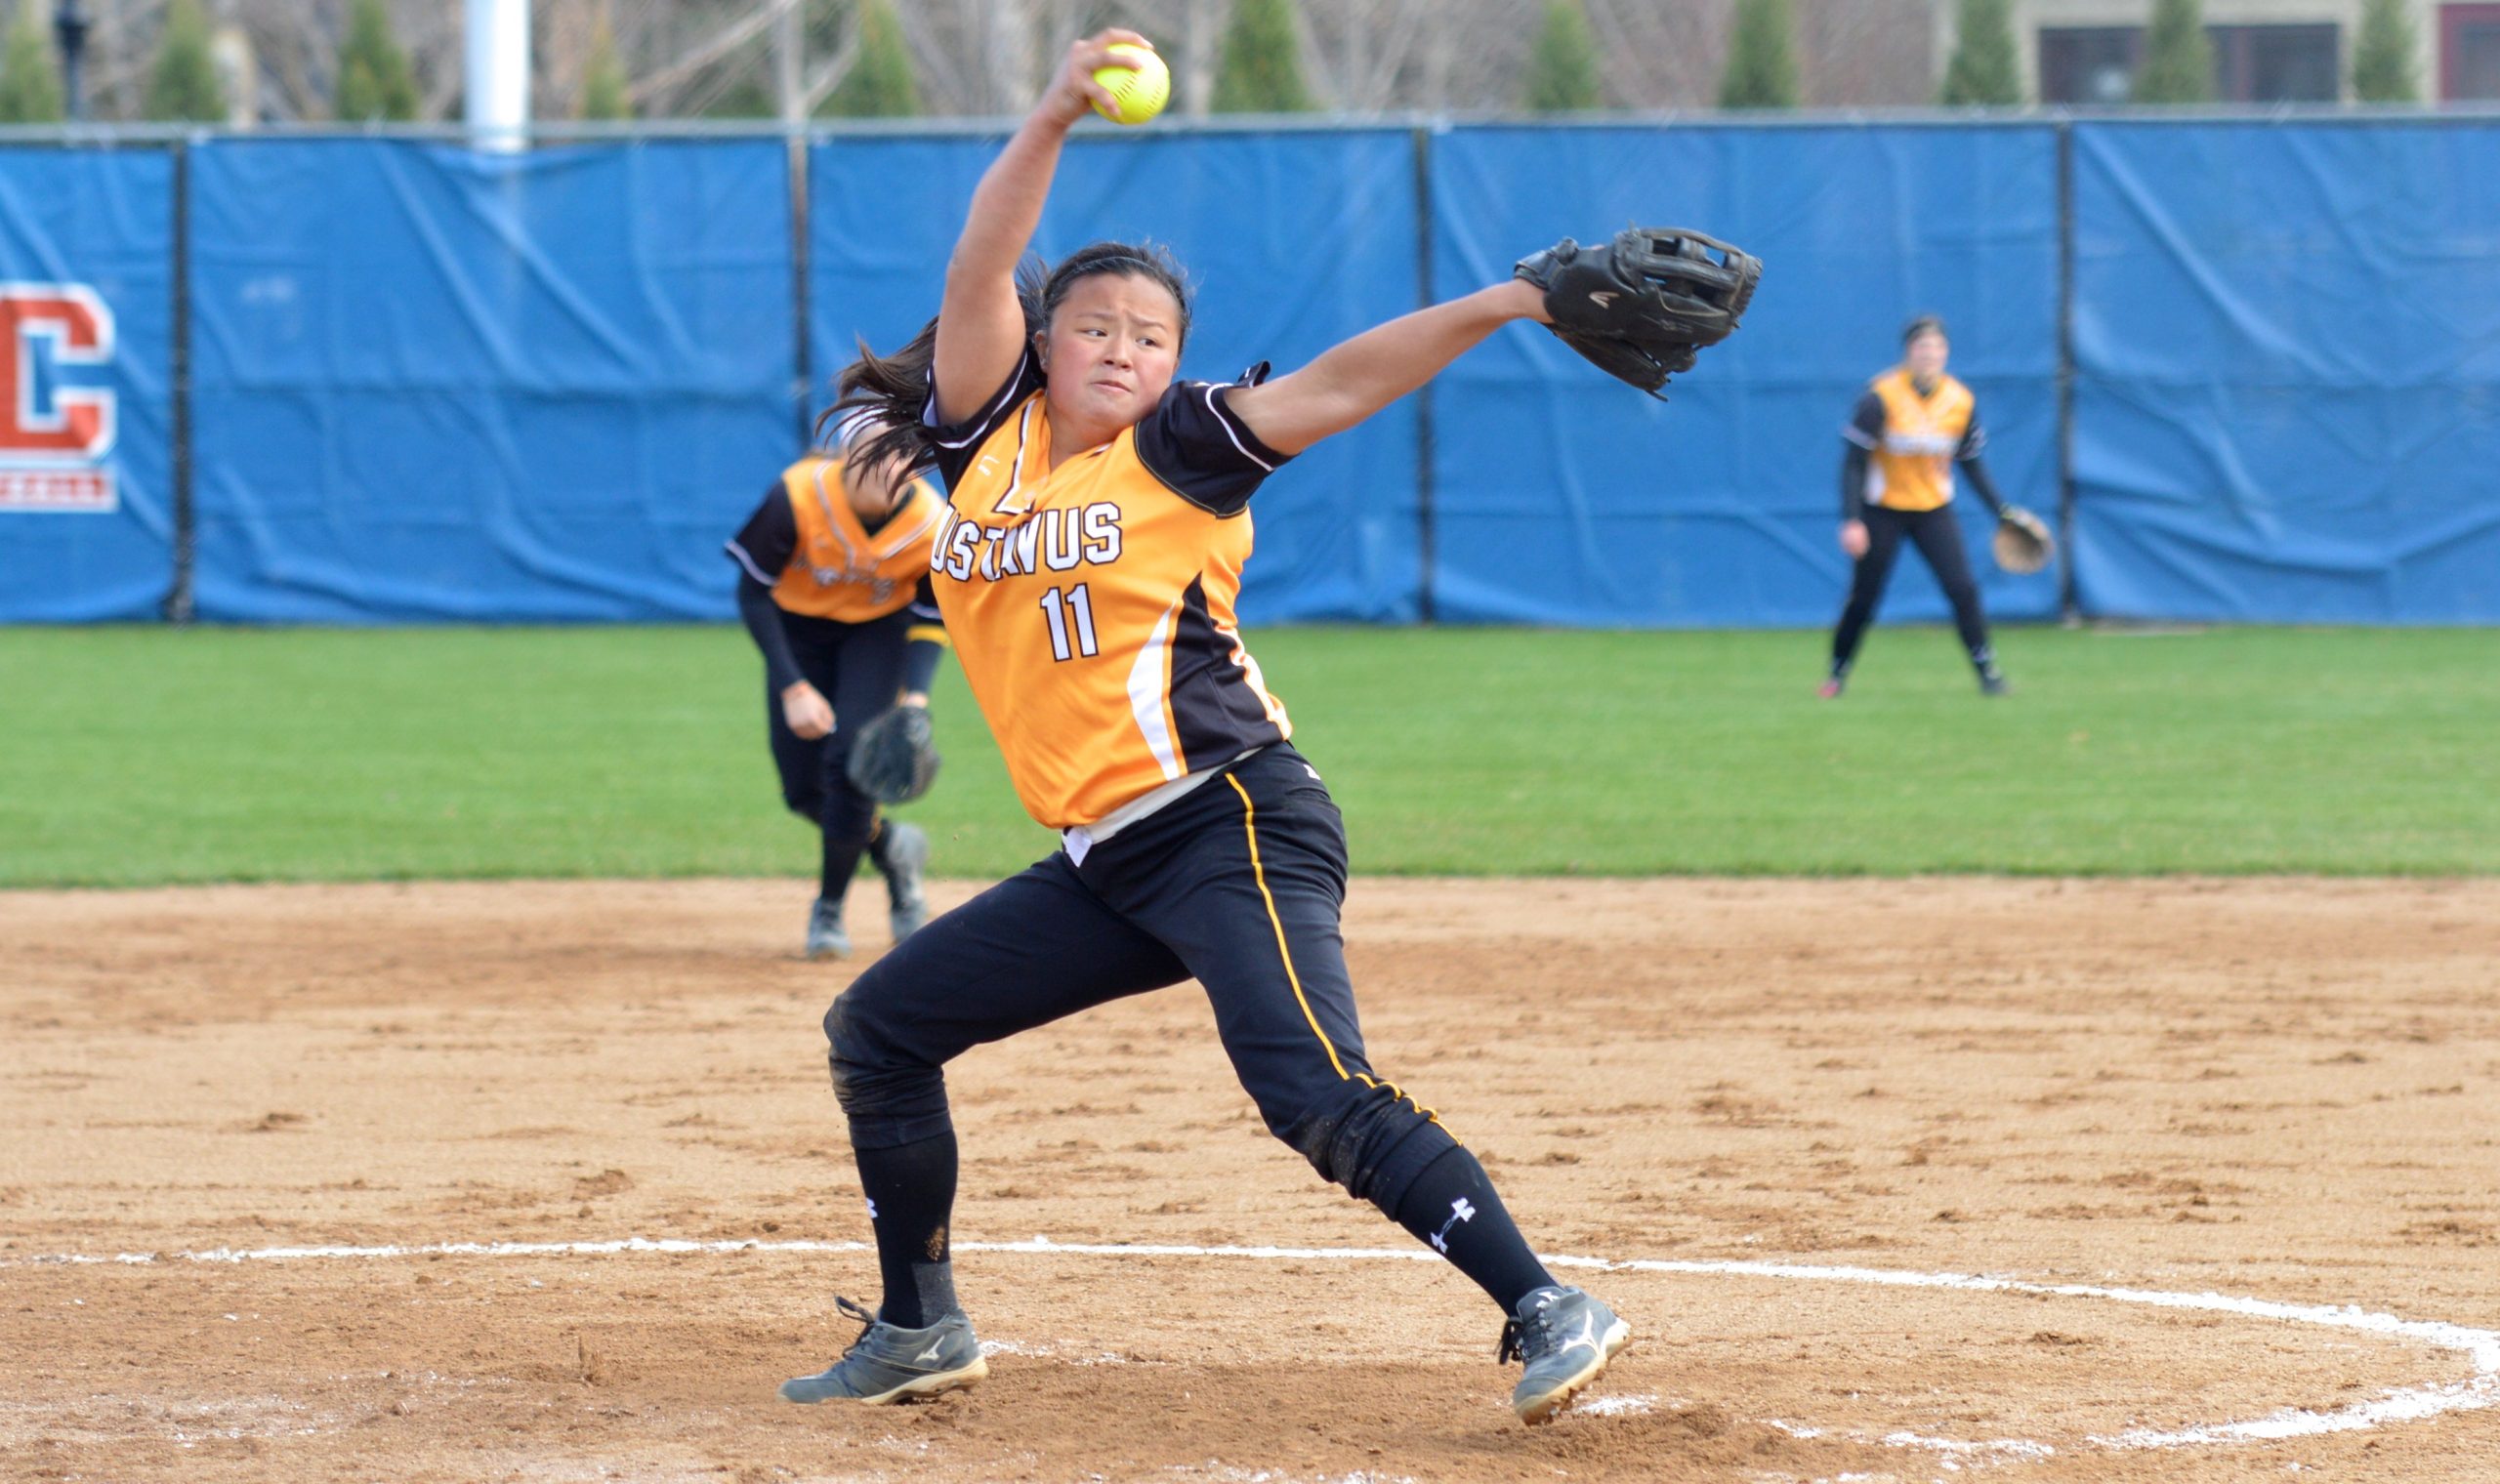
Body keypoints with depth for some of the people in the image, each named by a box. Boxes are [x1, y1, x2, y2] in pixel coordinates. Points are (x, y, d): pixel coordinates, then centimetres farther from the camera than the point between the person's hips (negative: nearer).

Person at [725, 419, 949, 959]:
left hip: (879, 630, -1)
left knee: (851, 758, -19)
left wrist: (915, 698, -27)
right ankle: (889, 846, 30)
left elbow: (930, 621, -11)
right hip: (799, 626, 1)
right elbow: (753, 593, -20)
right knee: (803, 792, -2)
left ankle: (829, 908, 2)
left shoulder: (932, 524, -26)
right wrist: (793, 687, -25)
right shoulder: (798, 497, -31)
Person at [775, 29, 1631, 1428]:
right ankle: (921, 1330, 25)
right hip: (1104, 862, 7)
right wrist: (1054, 120, -14)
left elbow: (1329, 389, -12)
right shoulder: (989, 437, 11)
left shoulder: (1181, 451, -1)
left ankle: (1549, 1310, -27)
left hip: (1235, 825, -7)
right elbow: (979, 276, -2)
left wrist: (1507, 303, -23)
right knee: (879, 1027, 12)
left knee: (1318, 1093, -24)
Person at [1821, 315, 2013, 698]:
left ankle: (1987, 671, -5)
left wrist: (2001, 509, -1)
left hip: (1934, 509, 2)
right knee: (1863, 597, 2)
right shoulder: (1880, 397, -17)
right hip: (1883, 510, -2)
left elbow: (1972, 464, 6)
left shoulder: (1961, 402, -6)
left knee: (1962, 588, -12)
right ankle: (1837, 672, 22)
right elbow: (1853, 461, -16)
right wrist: (1851, 521, -23)